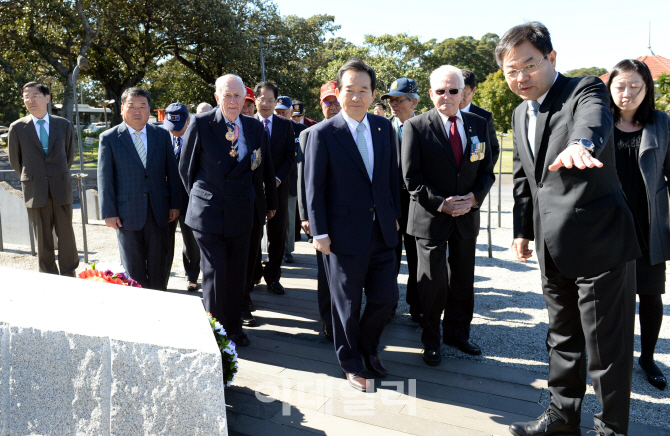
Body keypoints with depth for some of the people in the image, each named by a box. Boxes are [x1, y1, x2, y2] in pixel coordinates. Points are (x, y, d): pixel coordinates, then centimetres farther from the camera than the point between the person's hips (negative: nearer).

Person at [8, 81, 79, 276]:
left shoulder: (64, 125, 6)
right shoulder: (17, 128, 2)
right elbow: (14, 160, 13)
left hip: (61, 189, 1)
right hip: (35, 193, -1)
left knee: (66, 237, 3)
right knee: (43, 241, 5)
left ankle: (69, 280, 14)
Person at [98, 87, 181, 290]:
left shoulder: (162, 135, 5)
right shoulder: (109, 138, -2)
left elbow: (172, 172, 7)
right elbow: (105, 179, -3)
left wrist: (175, 204, 4)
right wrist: (109, 213, -7)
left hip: (158, 211, 2)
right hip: (127, 212, -2)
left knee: (157, 264, 11)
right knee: (133, 267, 7)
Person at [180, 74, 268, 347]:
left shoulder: (255, 128, 3)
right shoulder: (201, 124, -7)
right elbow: (186, 167, 2)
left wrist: (246, 196, 13)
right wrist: (199, 197, 7)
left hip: (240, 212, 3)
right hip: (208, 212, -3)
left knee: (237, 273, 11)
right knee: (214, 272, -2)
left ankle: (233, 326, 27)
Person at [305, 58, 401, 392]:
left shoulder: (384, 127, 6)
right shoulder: (323, 134, -8)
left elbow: (392, 176, 12)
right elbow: (314, 187, -8)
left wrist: (394, 215, 9)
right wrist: (319, 233, -10)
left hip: (382, 231, 5)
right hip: (345, 235, -4)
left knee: (386, 297, 11)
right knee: (348, 304, 10)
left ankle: (367, 346, 39)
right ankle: (351, 363, 31)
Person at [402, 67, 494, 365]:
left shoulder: (478, 125, 5)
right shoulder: (415, 127, -8)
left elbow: (486, 170, 8)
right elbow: (411, 178, -10)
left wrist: (474, 197, -11)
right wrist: (441, 204, -18)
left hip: (467, 216, 4)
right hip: (430, 217, -4)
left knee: (463, 281, 15)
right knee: (434, 283, 4)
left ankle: (457, 333, 33)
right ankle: (431, 342, 21)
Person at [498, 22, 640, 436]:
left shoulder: (585, 90, -10)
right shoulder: (520, 113, 12)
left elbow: (594, 119, -36)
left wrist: (580, 143, -57)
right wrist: (523, 230, 17)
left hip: (599, 242, -7)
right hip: (554, 249, 8)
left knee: (606, 347, 2)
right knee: (563, 338, 19)